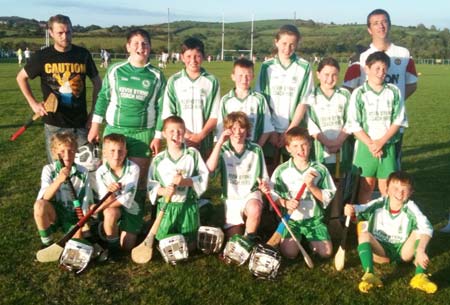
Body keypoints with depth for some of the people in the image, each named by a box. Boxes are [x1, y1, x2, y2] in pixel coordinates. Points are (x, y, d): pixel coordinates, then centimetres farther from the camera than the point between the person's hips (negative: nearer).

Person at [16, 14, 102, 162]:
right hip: (54, 124, 0)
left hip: (80, 123, 1)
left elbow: (97, 83, 8)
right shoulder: (42, 56, -5)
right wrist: (33, 103, 0)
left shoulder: (83, 54, -2)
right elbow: (21, 78, 10)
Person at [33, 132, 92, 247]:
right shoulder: (49, 170, -9)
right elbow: (43, 198, -21)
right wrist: (59, 180, -35)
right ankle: (47, 242, -9)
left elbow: (86, 202, -5)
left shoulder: (83, 172, -8)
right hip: (54, 213, 1)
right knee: (39, 205, -32)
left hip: (74, 216, -1)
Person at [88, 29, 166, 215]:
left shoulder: (156, 76, 0)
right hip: (114, 130, 1)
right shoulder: (115, 70, 1)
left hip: (143, 133, 0)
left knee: (139, 177, 6)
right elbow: (103, 98, 7)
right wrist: (95, 125, 5)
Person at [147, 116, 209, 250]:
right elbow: (151, 184, 2)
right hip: (166, 206, 1)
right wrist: (162, 191, -18)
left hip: (188, 206, 0)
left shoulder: (193, 154, -2)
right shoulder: (158, 159, 1)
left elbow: (204, 177, -6)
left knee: (189, 246, 9)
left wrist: (186, 181, -21)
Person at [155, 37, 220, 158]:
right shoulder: (174, 81, 6)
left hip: (204, 141, 0)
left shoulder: (212, 81, 5)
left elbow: (215, 115, 3)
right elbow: (167, 114, 4)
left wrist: (201, 135, -9)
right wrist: (185, 134, -8)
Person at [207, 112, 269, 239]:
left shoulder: (256, 150, -3)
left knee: (255, 210, -36)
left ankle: (250, 239, -9)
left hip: (251, 194, -1)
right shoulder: (223, 150, -4)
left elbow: (264, 178, 4)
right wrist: (219, 143, -27)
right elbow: (210, 169, -23)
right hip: (231, 198, 1)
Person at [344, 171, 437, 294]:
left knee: (418, 232, -24)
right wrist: (351, 210, -38)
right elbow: (360, 210, -11)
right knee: (364, 234, -25)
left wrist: (420, 251, -45)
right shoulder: (379, 204, -8)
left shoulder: (411, 208, -14)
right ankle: (369, 275, -41)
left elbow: (426, 228, -28)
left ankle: (420, 276, -33)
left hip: (403, 250, -1)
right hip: (381, 250, 1)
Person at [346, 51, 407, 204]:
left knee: (386, 186, 4)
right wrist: (370, 144, -13)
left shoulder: (394, 92, 2)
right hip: (365, 145, -1)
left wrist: (381, 142, -10)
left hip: (387, 146, 1)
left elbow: (398, 120, 0)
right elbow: (354, 124, -5)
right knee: (366, 185, 4)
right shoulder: (359, 93, -3)